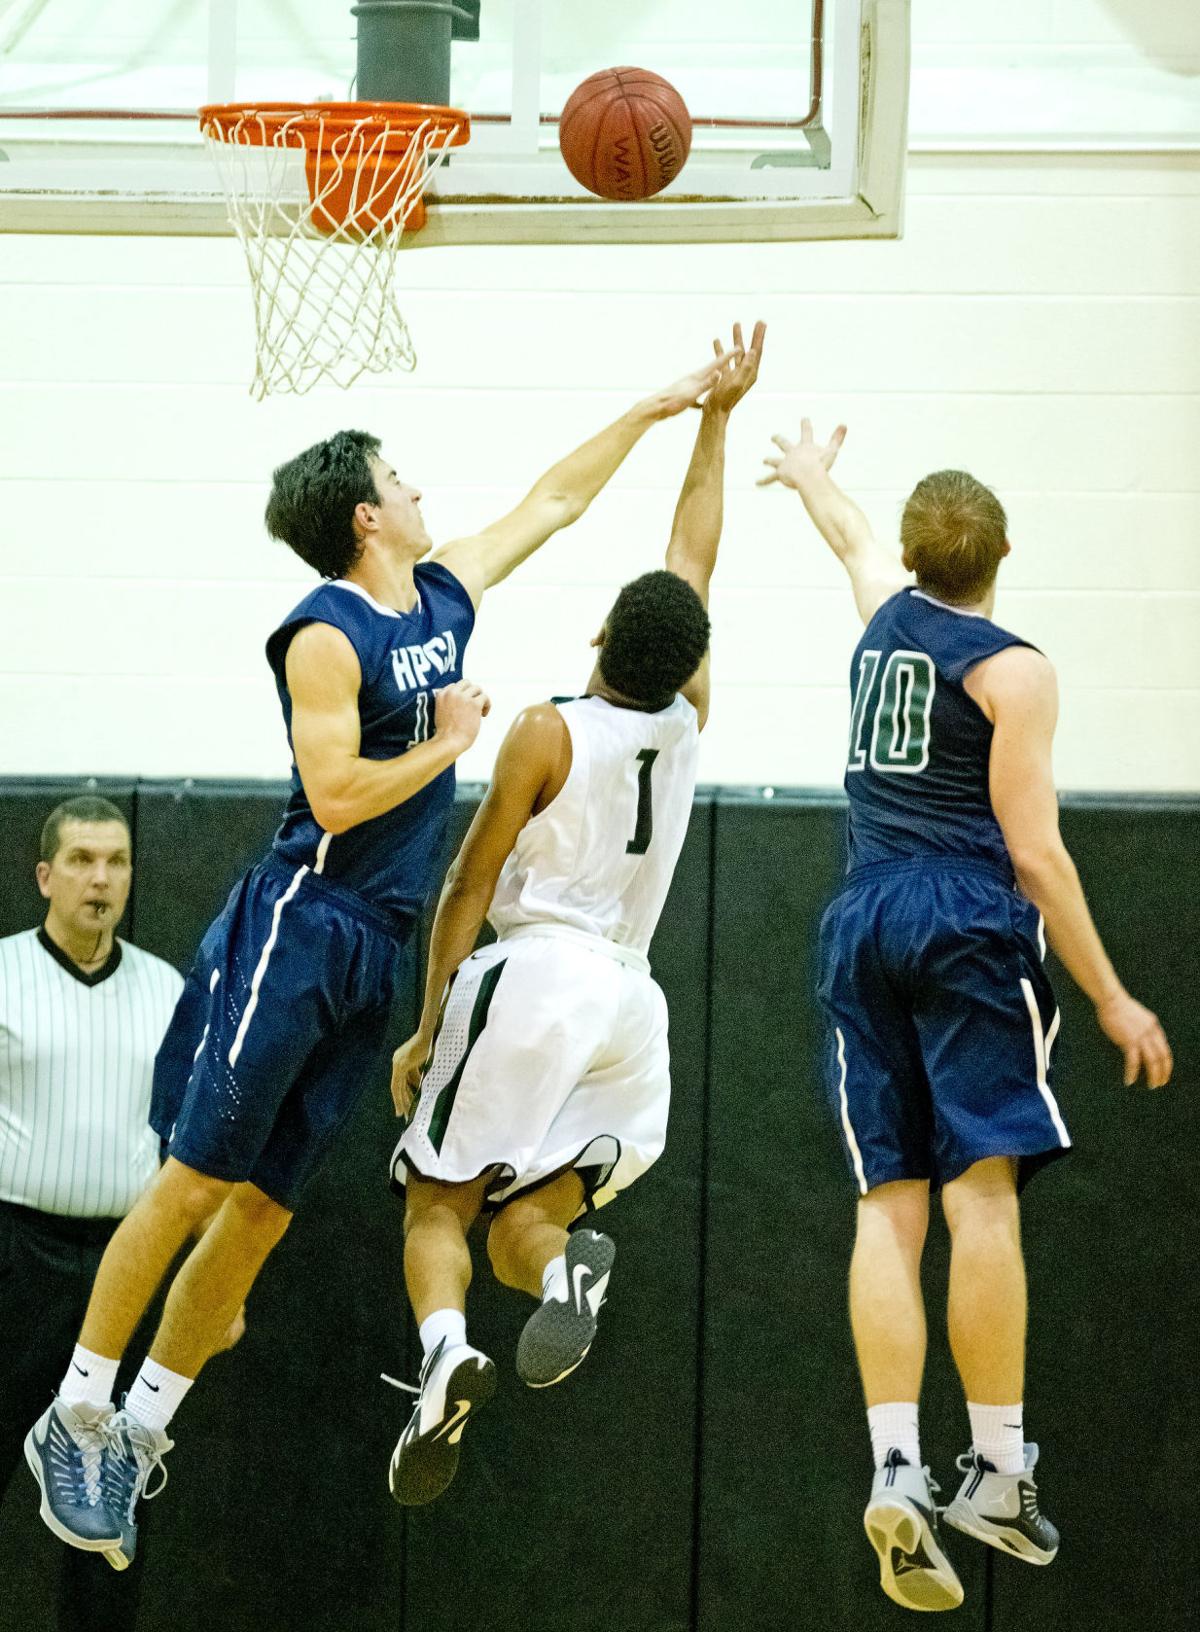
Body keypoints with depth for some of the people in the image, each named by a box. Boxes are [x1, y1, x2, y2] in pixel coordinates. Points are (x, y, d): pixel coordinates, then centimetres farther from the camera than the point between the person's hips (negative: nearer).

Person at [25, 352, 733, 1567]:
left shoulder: (444, 596, 12)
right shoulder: (327, 638, -12)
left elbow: (552, 502, 26)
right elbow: (338, 795, -20)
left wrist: (651, 414, 27)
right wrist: (448, 744, -8)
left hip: (375, 951, 8)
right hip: (296, 929, -8)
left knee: (262, 1207, 5)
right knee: (195, 1179, -8)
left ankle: (139, 1431, 9)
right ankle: (74, 1417, -2)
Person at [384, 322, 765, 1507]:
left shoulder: (548, 734, -5)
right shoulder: (688, 718, 7)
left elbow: (471, 888, -3)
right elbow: (695, 559, 19)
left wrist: (426, 1028, 3)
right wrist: (715, 422, 27)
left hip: (532, 977, -5)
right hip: (629, 999, 5)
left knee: (438, 1202, 0)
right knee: (523, 1227, 8)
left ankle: (445, 1347, -30)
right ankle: (567, 1268, -28)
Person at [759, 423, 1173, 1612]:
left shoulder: (888, 610, 14)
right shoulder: (1011, 670, -3)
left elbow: (852, 539, 40)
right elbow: (1034, 851, -7)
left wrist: (813, 480, 63)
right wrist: (1109, 997, -3)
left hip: (864, 920, 6)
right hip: (970, 918, -5)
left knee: (889, 1204, 1)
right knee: (982, 1192, -8)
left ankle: (896, 1470, -11)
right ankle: (997, 1470, -10)